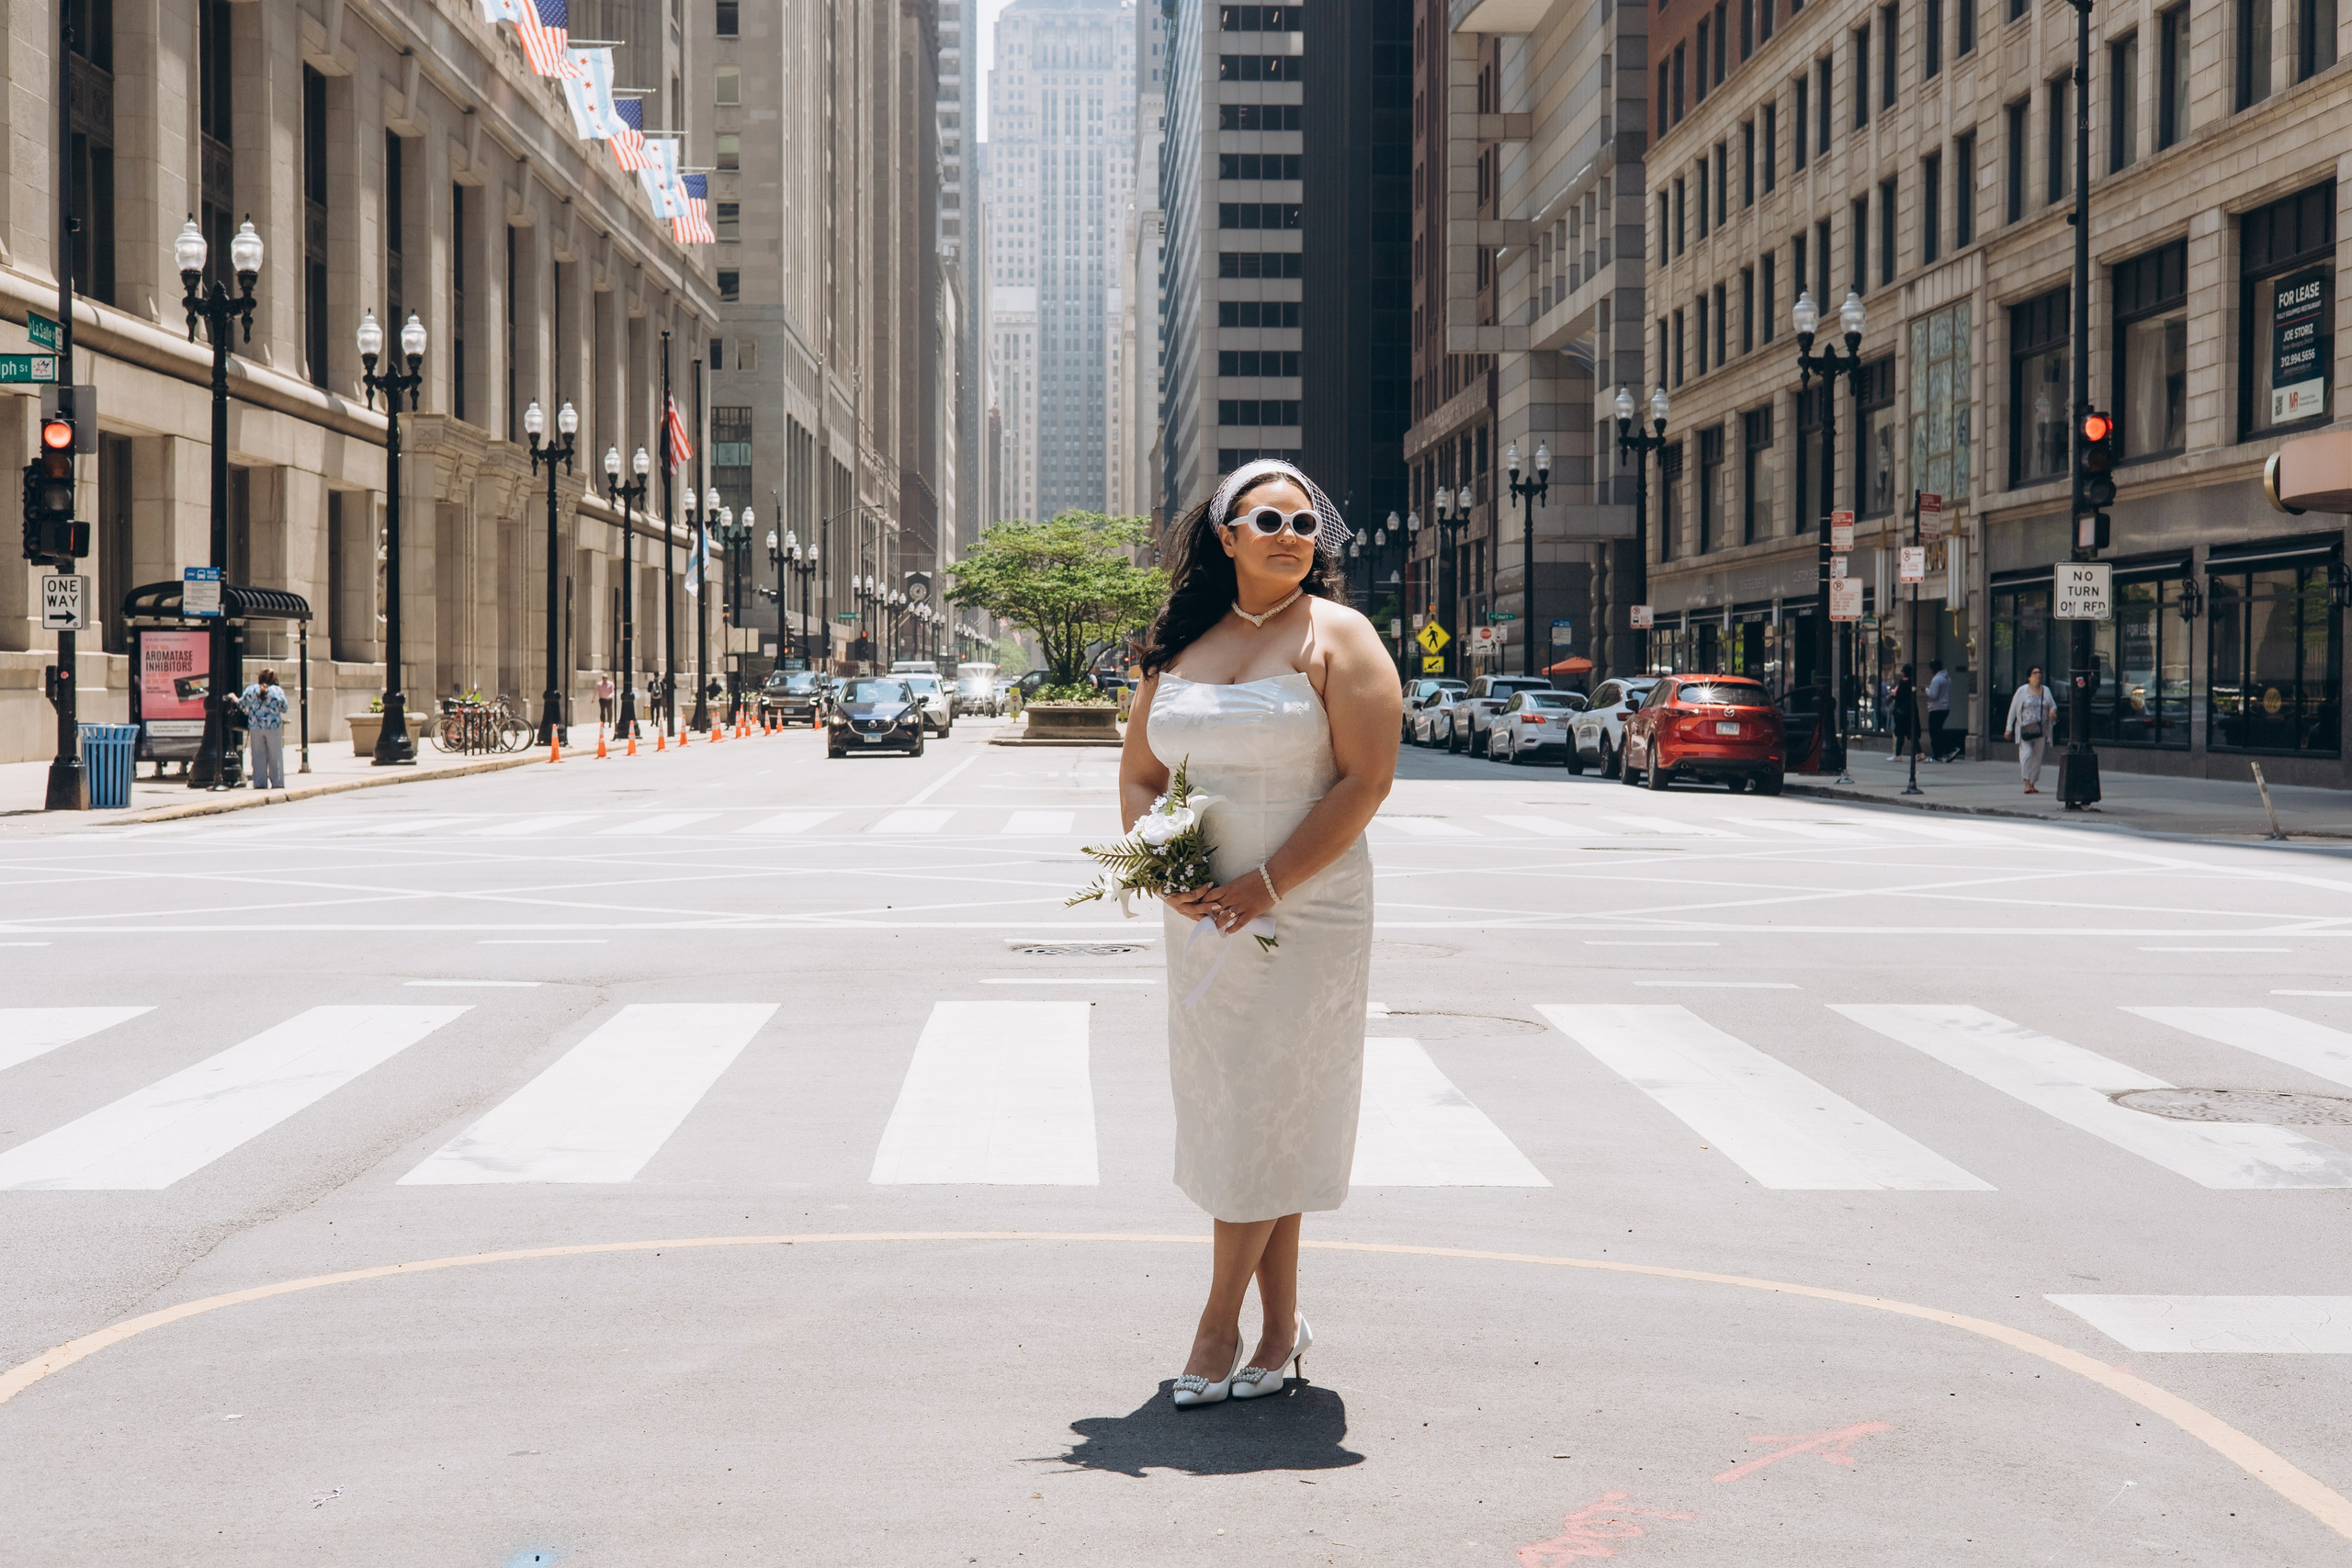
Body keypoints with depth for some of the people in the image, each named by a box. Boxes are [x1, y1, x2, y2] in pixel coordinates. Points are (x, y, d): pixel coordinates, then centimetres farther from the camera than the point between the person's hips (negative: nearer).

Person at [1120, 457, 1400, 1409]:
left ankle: (1218, 1328, 7)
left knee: (1265, 1111, -3)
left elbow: (1368, 778, -12)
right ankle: (1280, 1323, 19)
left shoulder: (1337, 637, -4)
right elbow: (1139, 776, 14)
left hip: (1306, 911, -5)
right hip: (1203, 913, 5)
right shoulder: (1181, 646, 10)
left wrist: (1267, 885, -17)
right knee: (1230, 1107, 8)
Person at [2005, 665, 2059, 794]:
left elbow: (2053, 705, 22)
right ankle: (2027, 783, -17)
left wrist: (2053, 710, -4)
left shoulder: (2046, 690, 13)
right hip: (2025, 729, -4)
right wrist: (2009, 728, -1)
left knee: (2037, 757, 6)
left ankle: (2033, 784, 15)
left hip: (2041, 729, 4)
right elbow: (2013, 709, 4)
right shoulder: (2022, 691, 3)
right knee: (2026, 753, -17)